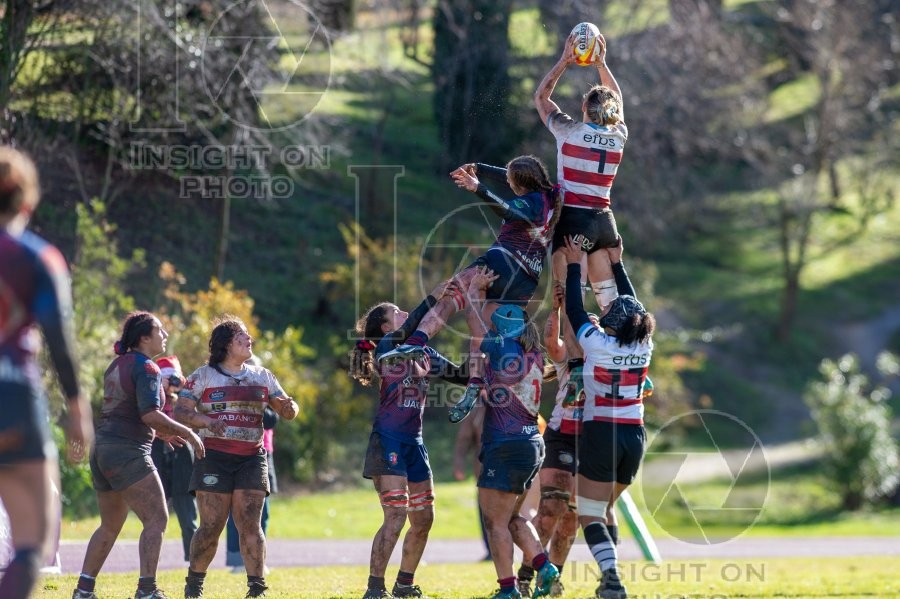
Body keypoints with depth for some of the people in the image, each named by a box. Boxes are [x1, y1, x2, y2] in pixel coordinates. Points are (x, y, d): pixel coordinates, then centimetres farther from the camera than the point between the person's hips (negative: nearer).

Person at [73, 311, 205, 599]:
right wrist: (186, 432, -11)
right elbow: (150, 414, -21)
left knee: (110, 525, 16)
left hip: (103, 447, 9)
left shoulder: (117, 365, 16)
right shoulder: (146, 368, -11)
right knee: (157, 519, -6)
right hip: (128, 451, -9)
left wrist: (161, 432, 26)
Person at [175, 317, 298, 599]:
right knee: (211, 526, -4)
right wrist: (208, 422, -20)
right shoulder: (203, 376, 3)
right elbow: (180, 412, -3)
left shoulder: (262, 376, 14)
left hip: (251, 458, 3)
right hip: (214, 457, -3)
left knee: (250, 525, -6)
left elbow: (287, 411, 13)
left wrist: (289, 407, -12)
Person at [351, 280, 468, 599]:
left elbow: (463, 375, 17)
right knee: (396, 515, -15)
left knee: (423, 518, 9)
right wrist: (434, 297, -27)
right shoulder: (387, 347, -5)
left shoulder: (425, 355, 15)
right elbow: (410, 329, -25)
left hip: (414, 442, 8)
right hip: (388, 441, -8)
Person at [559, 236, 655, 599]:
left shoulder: (597, 344, -11)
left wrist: (574, 265, 13)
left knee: (589, 513, -2)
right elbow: (632, 305, 17)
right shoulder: (644, 345, 2)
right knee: (606, 507, 22)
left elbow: (575, 309, 1)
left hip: (600, 434, -5)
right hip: (635, 436, 5)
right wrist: (617, 263, 27)